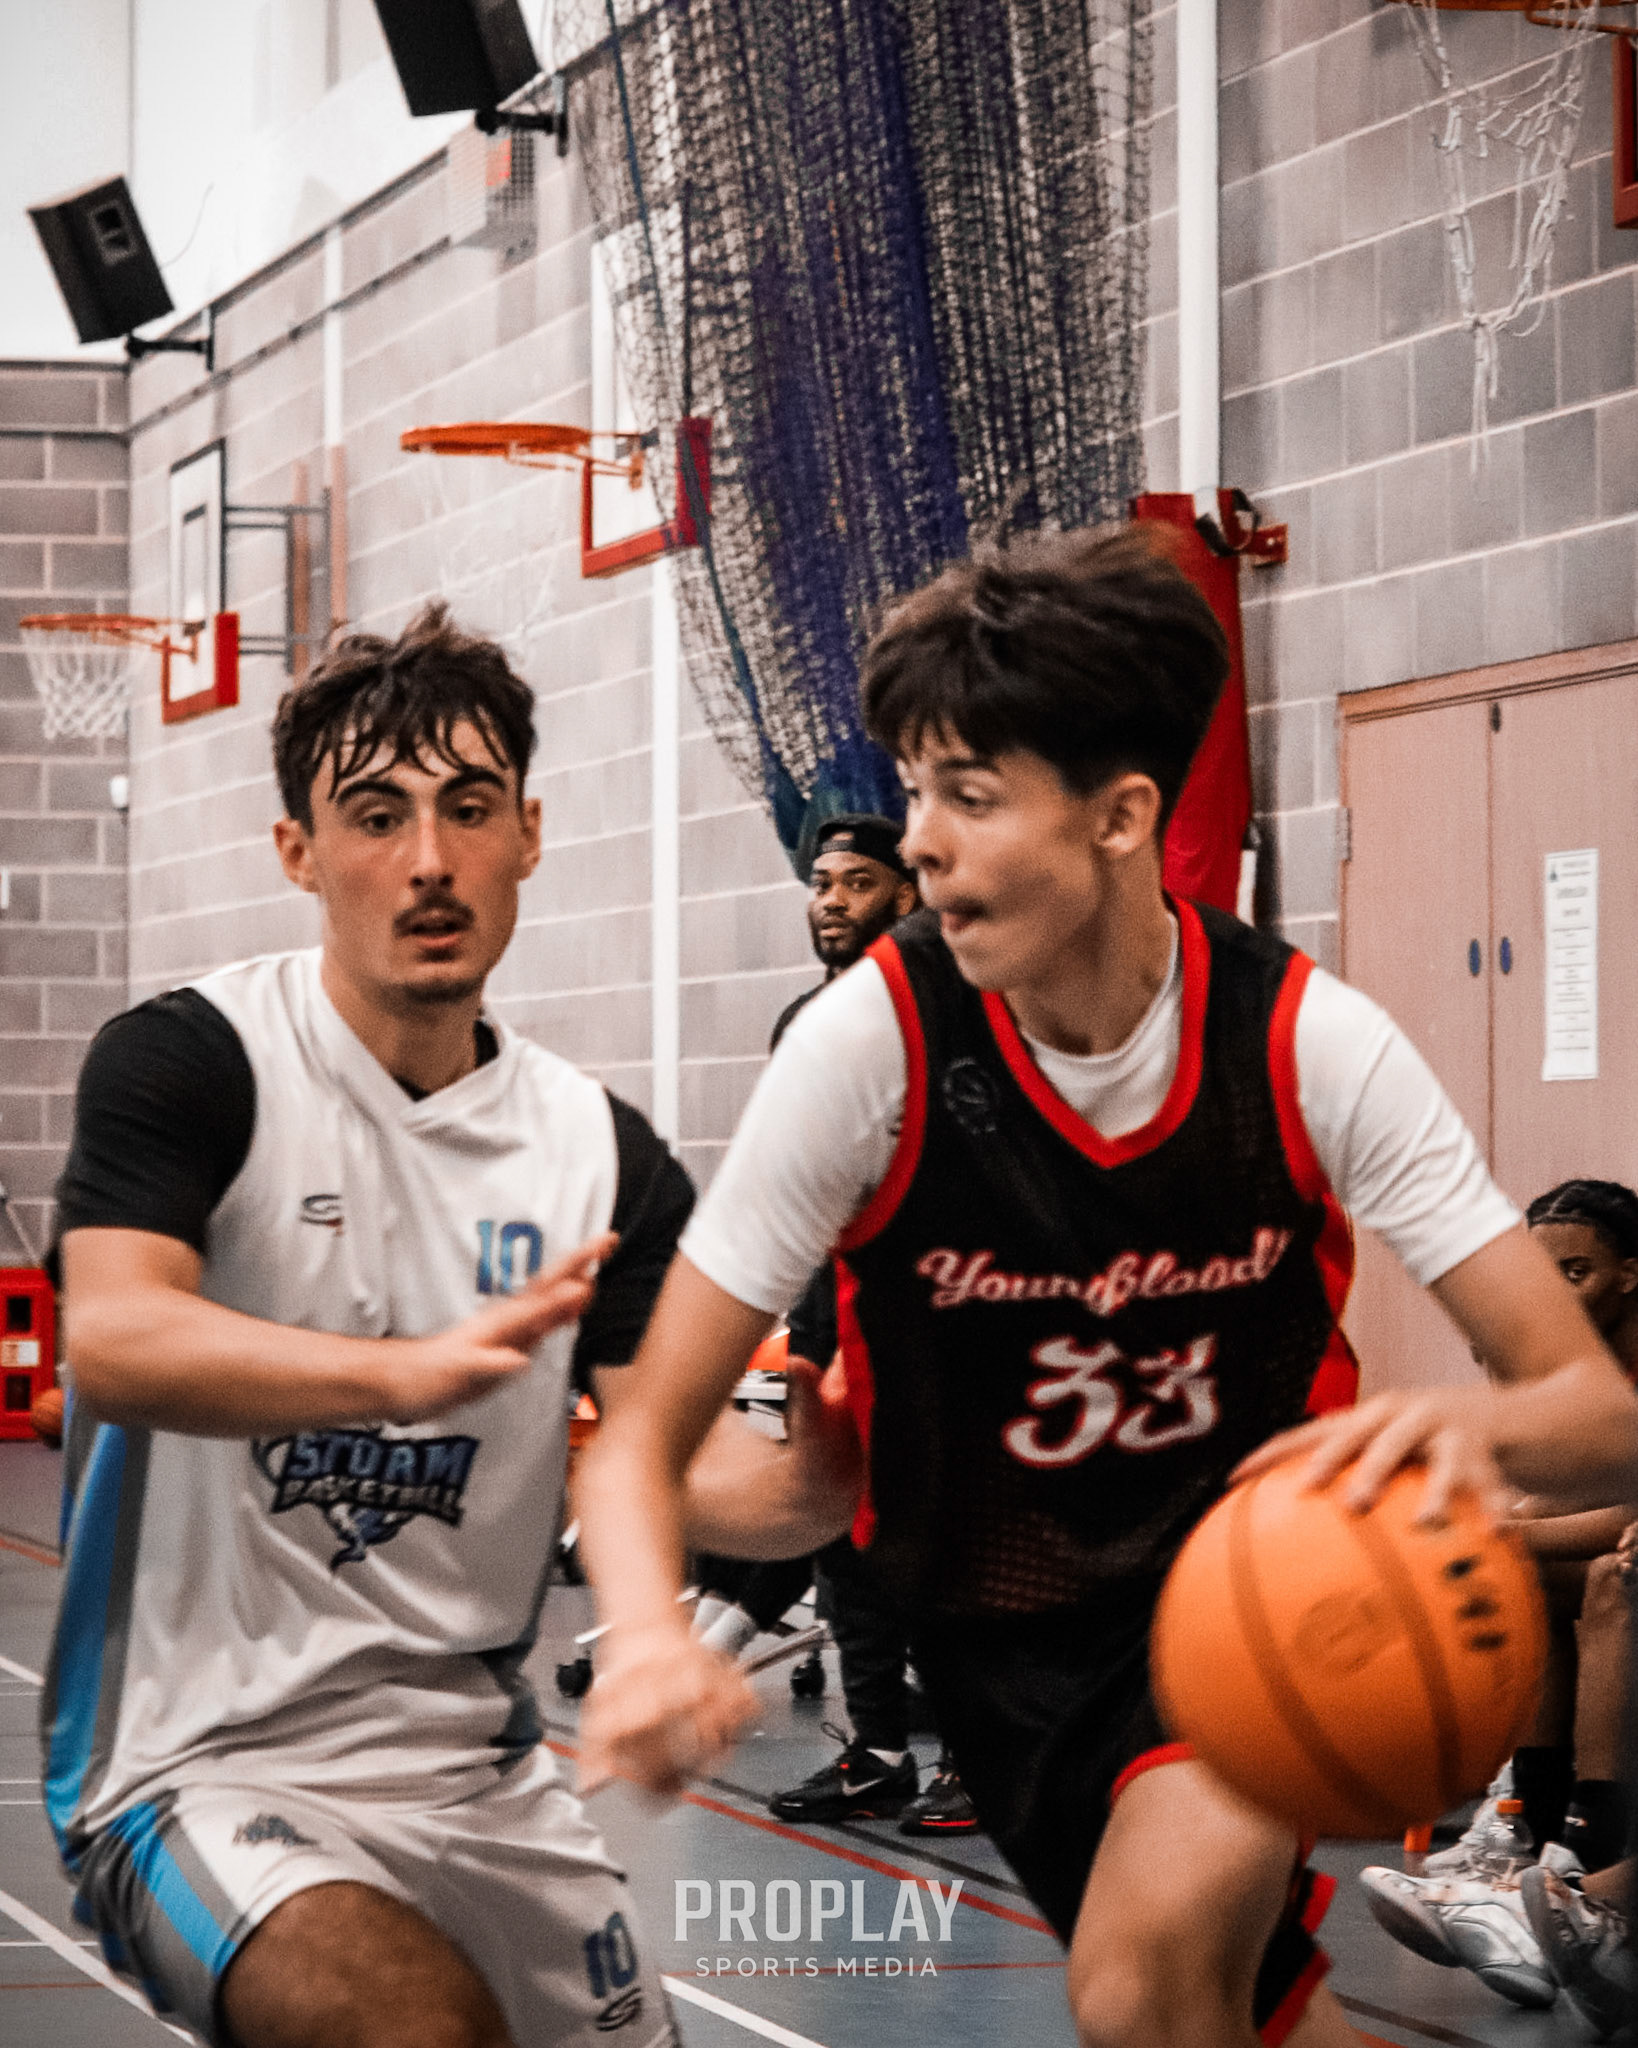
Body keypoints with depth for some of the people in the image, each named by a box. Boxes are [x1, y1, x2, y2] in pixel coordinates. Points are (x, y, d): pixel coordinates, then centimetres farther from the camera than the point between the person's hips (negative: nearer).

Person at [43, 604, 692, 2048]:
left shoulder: (603, 1155, 5)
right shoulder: (188, 1063, -9)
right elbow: (114, 1345, -25)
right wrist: (413, 1368, -41)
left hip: (476, 1776, 6)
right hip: (198, 1761, -6)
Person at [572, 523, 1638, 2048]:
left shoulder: (1310, 1045, -19)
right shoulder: (872, 1041, -20)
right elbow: (645, 1442, -19)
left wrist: (1475, 1423, -43)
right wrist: (650, 1635, -42)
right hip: (1007, 1636, 2)